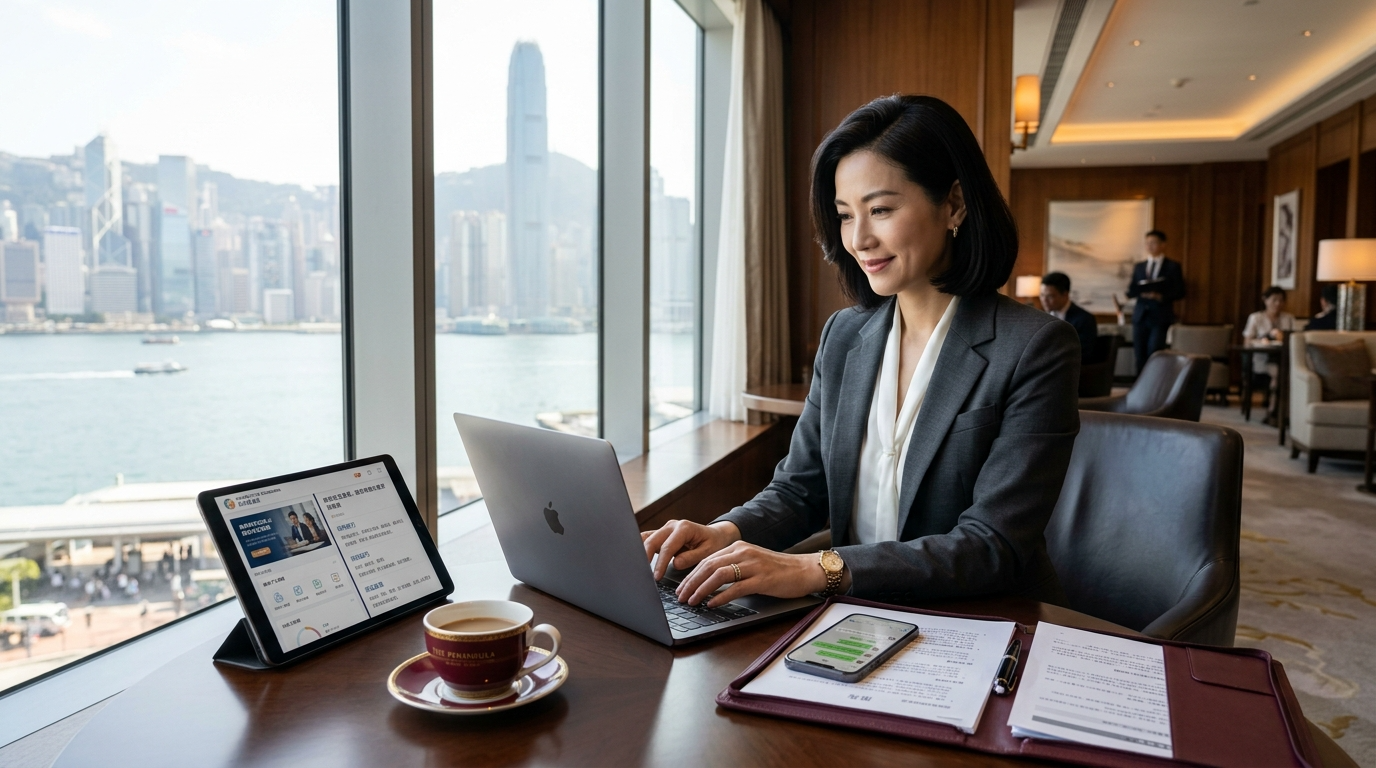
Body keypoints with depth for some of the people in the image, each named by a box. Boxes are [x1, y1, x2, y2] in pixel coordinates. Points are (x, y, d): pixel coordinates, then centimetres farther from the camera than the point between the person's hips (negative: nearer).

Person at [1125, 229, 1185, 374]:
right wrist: (1141, 292, -13)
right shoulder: (1139, 266, 15)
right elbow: (1130, 292, 9)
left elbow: (1180, 292, -1)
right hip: (1140, 315, 4)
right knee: (1140, 355, 3)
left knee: (1154, 354, -13)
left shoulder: (1173, 267, 5)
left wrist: (1161, 296, -18)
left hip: (1160, 316, -4)